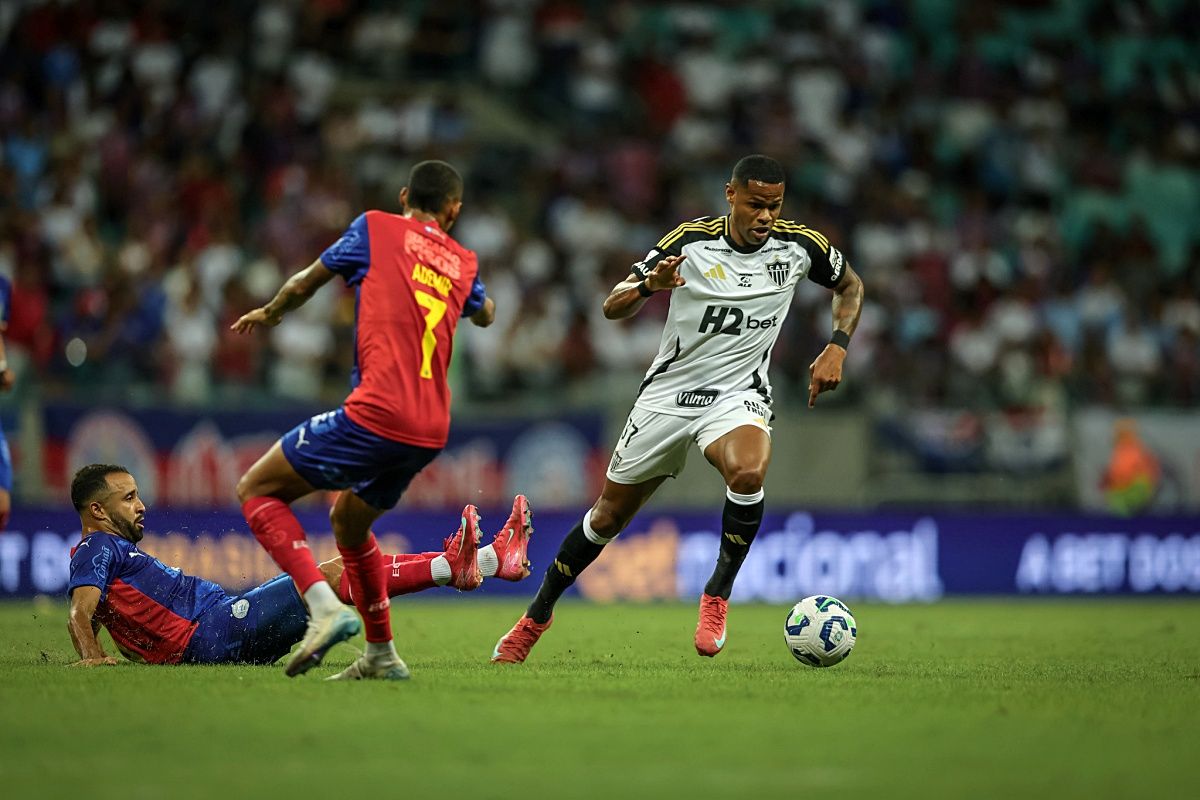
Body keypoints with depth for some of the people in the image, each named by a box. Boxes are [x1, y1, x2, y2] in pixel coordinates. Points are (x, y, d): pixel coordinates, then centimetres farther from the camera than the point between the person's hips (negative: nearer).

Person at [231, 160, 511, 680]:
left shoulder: (376, 228, 6)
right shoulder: (463, 263, 19)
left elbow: (305, 284, 17)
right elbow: (485, 315, 42)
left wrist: (269, 314, 38)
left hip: (376, 416, -6)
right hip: (431, 432, 6)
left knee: (257, 491, 5)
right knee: (349, 521, 29)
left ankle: (325, 607, -13)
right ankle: (382, 656, 30)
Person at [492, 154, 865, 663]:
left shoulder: (800, 246, -8)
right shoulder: (690, 242, -12)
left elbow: (850, 286, 13)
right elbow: (613, 307, -10)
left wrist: (837, 348, -3)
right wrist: (648, 285, -32)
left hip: (739, 394, 0)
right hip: (669, 393, 0)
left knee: (749, 472, -35)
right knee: (609, 515, 8)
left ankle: (718, 593, -16)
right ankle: (537, 615, 30)